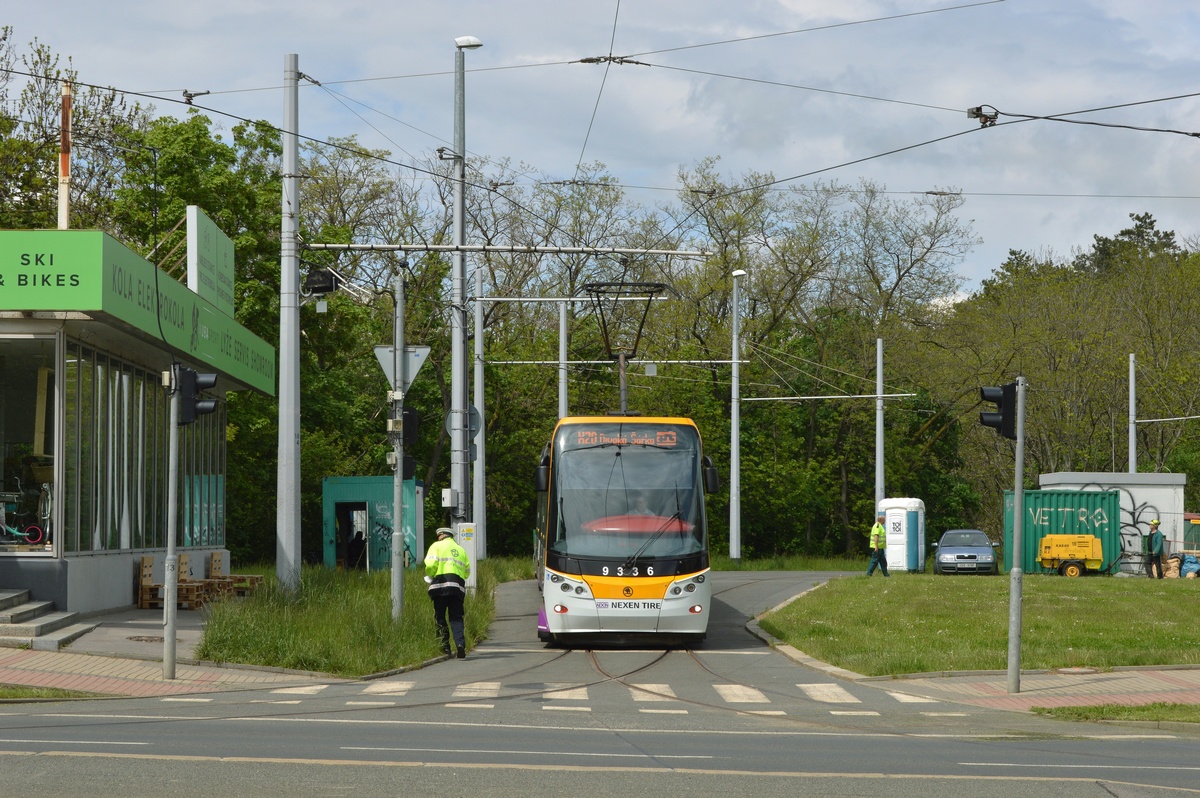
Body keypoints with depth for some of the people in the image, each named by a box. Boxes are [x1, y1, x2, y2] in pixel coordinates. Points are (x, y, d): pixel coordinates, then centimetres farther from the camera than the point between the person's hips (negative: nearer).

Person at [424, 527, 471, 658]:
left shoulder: (437, 546, 7)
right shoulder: (461, 550, 22)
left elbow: (430, 564, -6)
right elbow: (467, 571, 16)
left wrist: (429, 576, 12)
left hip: (441, 585, -4)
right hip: (458, 586, 4)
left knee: (440, 617, 4)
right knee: (456, 618, 4)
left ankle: (445, 647, 0)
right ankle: (460, 645, -15)